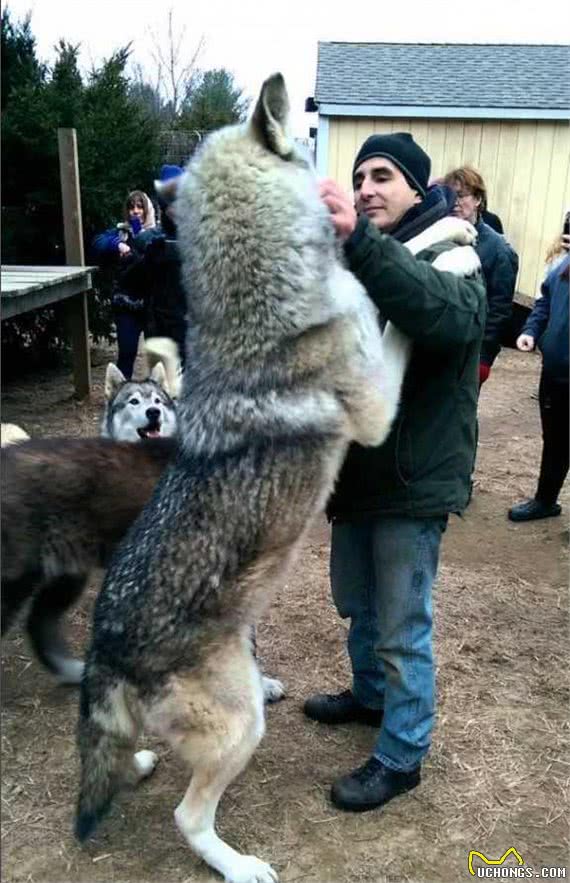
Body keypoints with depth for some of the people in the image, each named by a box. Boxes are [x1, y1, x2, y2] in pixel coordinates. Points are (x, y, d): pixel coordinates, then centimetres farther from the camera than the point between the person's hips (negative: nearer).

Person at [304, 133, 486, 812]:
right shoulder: (356, 265, 8)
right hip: (357, 473, 7)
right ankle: (369, 695, 48)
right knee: (357, 606, 23)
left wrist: (358, 239, -46)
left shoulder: (450, 261, -12)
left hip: (414, 482, -7)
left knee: (403, 629, 6)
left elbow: (449, 316, -38)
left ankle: (401, 756, 26)